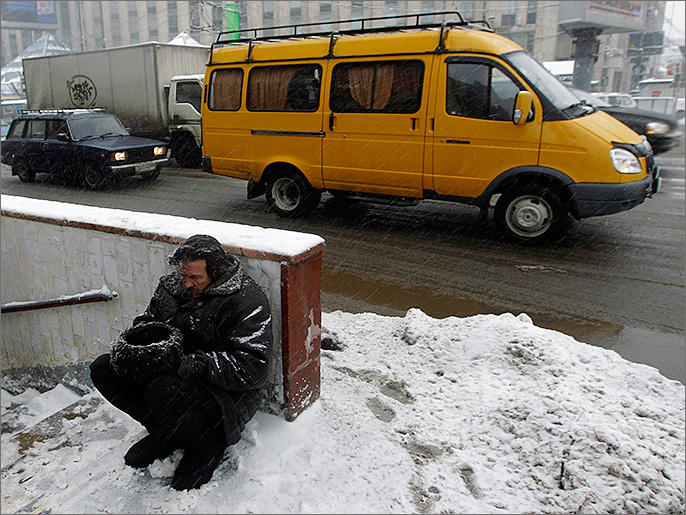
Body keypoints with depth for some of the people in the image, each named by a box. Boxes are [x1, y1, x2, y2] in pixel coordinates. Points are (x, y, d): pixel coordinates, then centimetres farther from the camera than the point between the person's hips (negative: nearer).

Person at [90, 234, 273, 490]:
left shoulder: (247, 303, -22)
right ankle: (166, 432, 11)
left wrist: (187, 364, -31)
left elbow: (251, 368, -29)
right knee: (103, 369, -2)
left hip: (227, 393, -8)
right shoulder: (173, 284, 2)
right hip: (171, 375, 8)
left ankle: (208, 444, -4)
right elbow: (146, 320, 18)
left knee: (162, 391, -35)